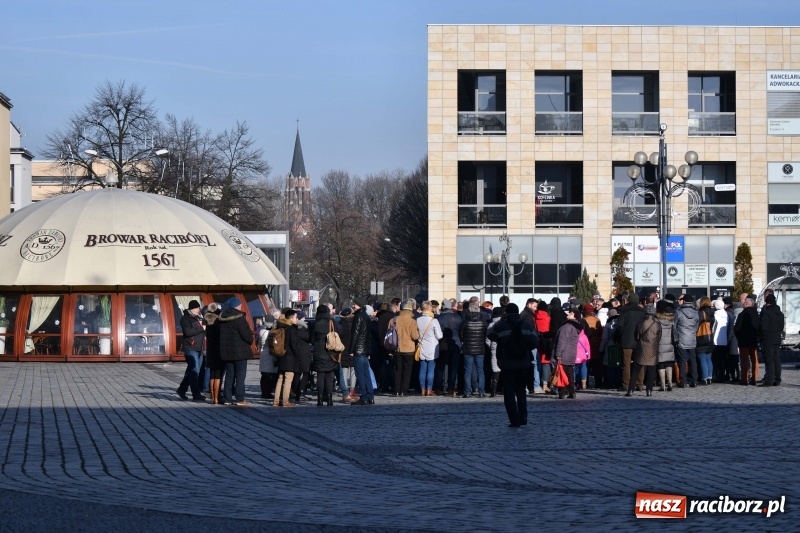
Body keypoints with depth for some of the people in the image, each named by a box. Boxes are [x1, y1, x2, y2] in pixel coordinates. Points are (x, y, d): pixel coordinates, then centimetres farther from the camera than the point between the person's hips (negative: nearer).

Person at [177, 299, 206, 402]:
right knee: (194, 371, -11)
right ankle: (196, 395, -12)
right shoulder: (185, 318, -7)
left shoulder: (198, 318, 16)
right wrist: (201, 328, -16)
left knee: (191, 371, 13)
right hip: (190, 348, -8)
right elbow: (187, 331, -21)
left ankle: (182, 389, 26)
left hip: (199, 349, 8)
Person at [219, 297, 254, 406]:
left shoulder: (222, 318, 8)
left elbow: (222, 335, 13)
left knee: (229, 375, 13)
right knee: (240, 375, -2)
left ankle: (227, 398, 12)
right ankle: (240, 399, -5)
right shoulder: (239, 318, -16)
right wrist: (250, 341, 4)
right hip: (239, 351, -7)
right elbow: (246, 334, -18)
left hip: (226, 352, 7)